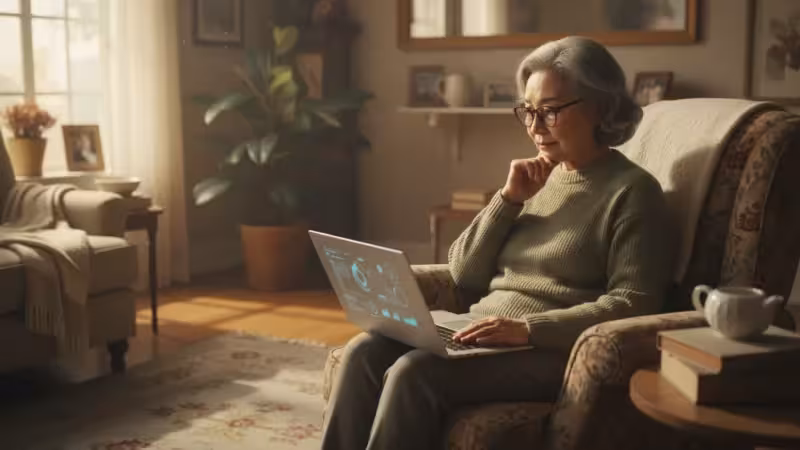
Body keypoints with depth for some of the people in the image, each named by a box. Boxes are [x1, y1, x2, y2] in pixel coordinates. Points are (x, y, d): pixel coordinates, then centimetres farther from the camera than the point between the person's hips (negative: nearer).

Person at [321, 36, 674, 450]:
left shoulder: (632, 190, -3)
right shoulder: (539, 178, 16)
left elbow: (633, 305, -14)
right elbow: (465, 274, 11)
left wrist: (528, 328, -24)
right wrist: (510, 198, -1)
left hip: (553, 351, -6)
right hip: (486, 335, 7)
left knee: (414, 372, -28)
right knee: (364, 352, -17)